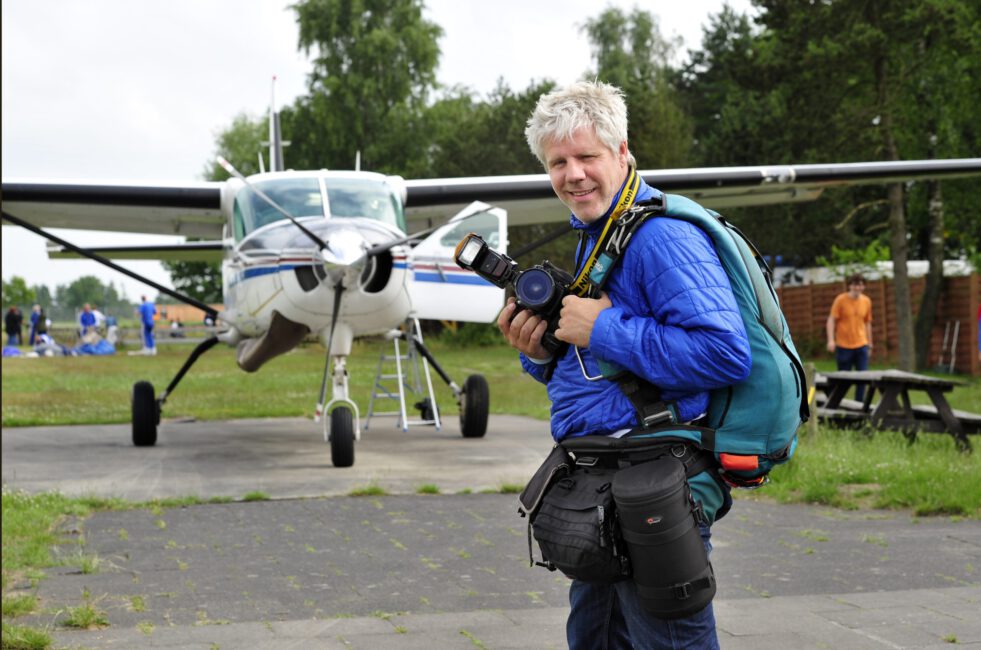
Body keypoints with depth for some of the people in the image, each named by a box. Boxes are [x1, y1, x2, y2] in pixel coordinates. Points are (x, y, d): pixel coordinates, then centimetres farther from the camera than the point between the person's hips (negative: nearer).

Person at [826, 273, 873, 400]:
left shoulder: (866, 301, 6)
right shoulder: (841, 300, -6)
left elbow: (867, 323, 15)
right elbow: (831, 320, -6)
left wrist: (869, 344, 16)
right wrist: (831, 340, -16)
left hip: (861, 345, 3)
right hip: (843, 346, -3)